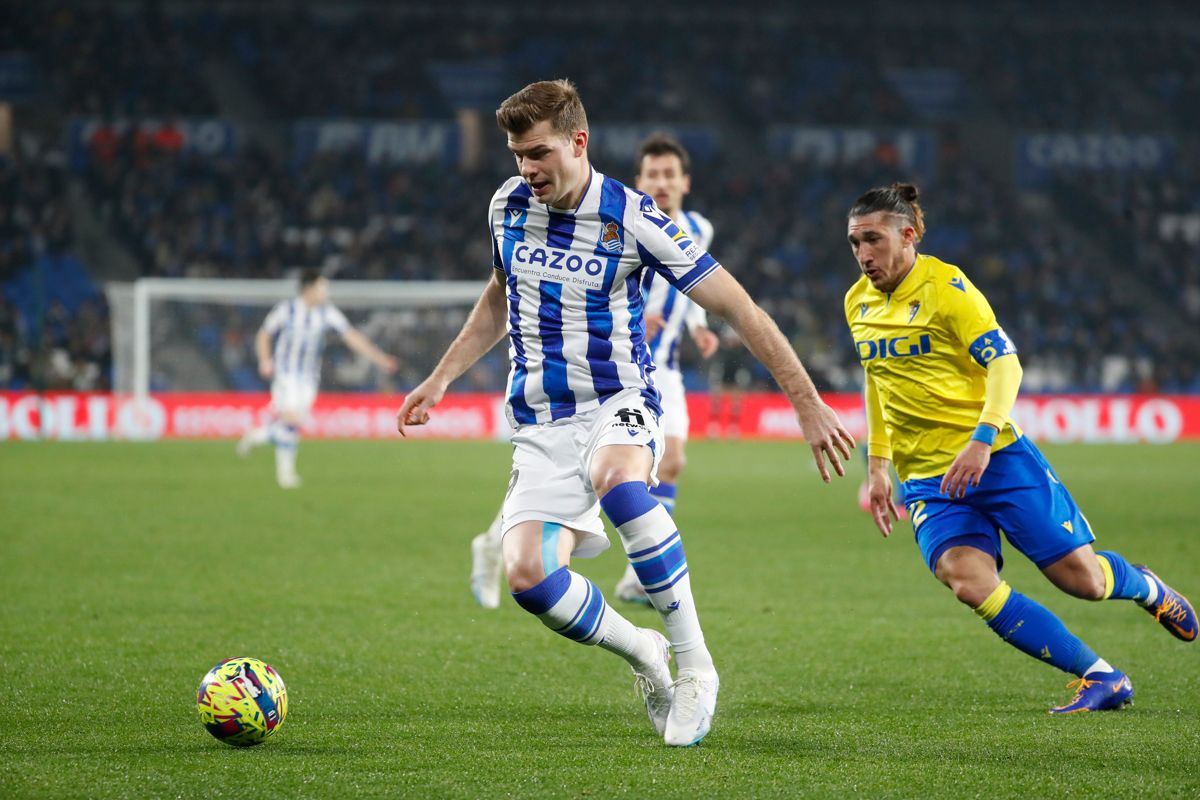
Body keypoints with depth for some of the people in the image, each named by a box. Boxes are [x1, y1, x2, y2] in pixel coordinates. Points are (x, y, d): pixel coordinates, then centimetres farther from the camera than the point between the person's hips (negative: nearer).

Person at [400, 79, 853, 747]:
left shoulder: (632, 220, -13)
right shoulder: (508, 206, 3)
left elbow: (738, 308, -10)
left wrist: (808, 404, -12)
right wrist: (440, 380, 19)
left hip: (618, 404, -4)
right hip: (541, 423, 4)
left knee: (619, 483, -41)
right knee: (527, 576, -19)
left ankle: (695, 666, -29)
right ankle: (641, 650, 10)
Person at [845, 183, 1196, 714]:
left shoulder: (944, 286, -11)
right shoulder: (858, 304, 8)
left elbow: (1004, 363, -15)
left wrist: (982, 440, -28)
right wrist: (877, 466, 19)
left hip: (994, 456, -4)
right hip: (928, 479, 4)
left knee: (1081, 578, -4)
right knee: (968, 582, -22)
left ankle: (1144, 587, 35)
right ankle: (1100, 679, -12)